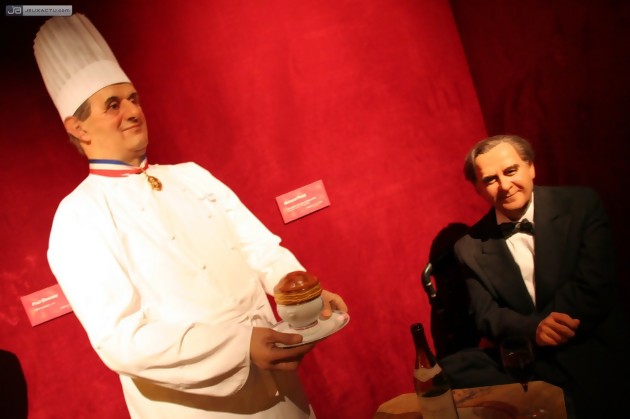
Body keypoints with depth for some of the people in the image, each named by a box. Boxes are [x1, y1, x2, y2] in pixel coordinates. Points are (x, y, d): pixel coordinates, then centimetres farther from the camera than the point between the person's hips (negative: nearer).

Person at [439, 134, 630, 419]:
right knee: (447, 372, -23)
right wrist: (531, 329, -22)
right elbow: (485, 316, 2)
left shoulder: (581, 204, -1)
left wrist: (510, 336, -13)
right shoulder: (471, 247, 5)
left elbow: (594, 287, -8)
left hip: (591, 356, -3)